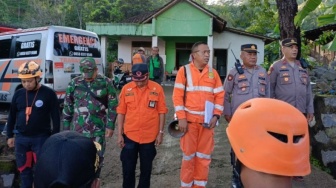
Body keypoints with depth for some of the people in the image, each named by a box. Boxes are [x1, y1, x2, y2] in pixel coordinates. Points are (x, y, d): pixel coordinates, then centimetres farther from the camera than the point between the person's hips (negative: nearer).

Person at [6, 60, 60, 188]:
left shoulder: (49, 93, -10)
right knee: (24, 168, 15)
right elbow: (12, 116, 12)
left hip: (41, 138, -4)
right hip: (21, 138, 4)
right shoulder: (18, 94, 3)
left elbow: (56, 117, -7)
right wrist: (10, 135, 13)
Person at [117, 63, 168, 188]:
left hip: (149, 137, 0)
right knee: (128, 168, 10)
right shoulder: (126, 88, -3)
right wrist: (119, 134, 1)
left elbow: (162, 111, -1)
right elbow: (121, 112, 1)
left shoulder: (157, 88, -6)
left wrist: (160, 132, -2)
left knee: (146, 169, 14)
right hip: (129, 136, 1)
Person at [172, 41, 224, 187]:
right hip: (189, 120, -3)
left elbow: (220, 96, 7)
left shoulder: (213, 73, 7)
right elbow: (177, 96, -6)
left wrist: (216, 116, -4)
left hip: (207, 121, 3)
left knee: (204, 156, 11)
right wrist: (181, 118, -13)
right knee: (188, 155, 7)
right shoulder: (184, 71, -2)